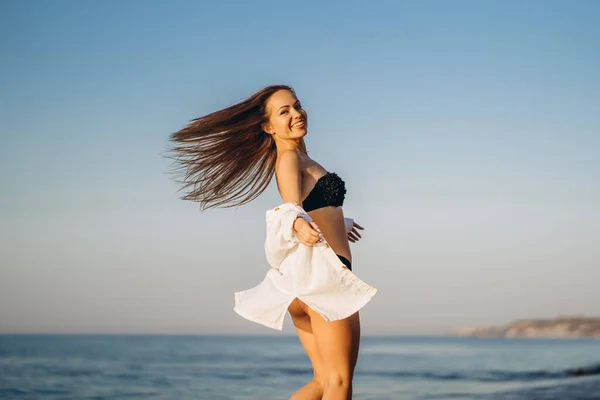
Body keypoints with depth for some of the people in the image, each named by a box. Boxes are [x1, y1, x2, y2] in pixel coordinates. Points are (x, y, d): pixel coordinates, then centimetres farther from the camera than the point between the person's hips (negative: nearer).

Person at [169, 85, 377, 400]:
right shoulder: (289, 158, -7)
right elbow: (291, 207, -24)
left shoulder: (301, 158, 21)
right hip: (323, 270, -9)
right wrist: (299, 224, -48)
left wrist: (339, 225, 53)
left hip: (306, 278, 9)